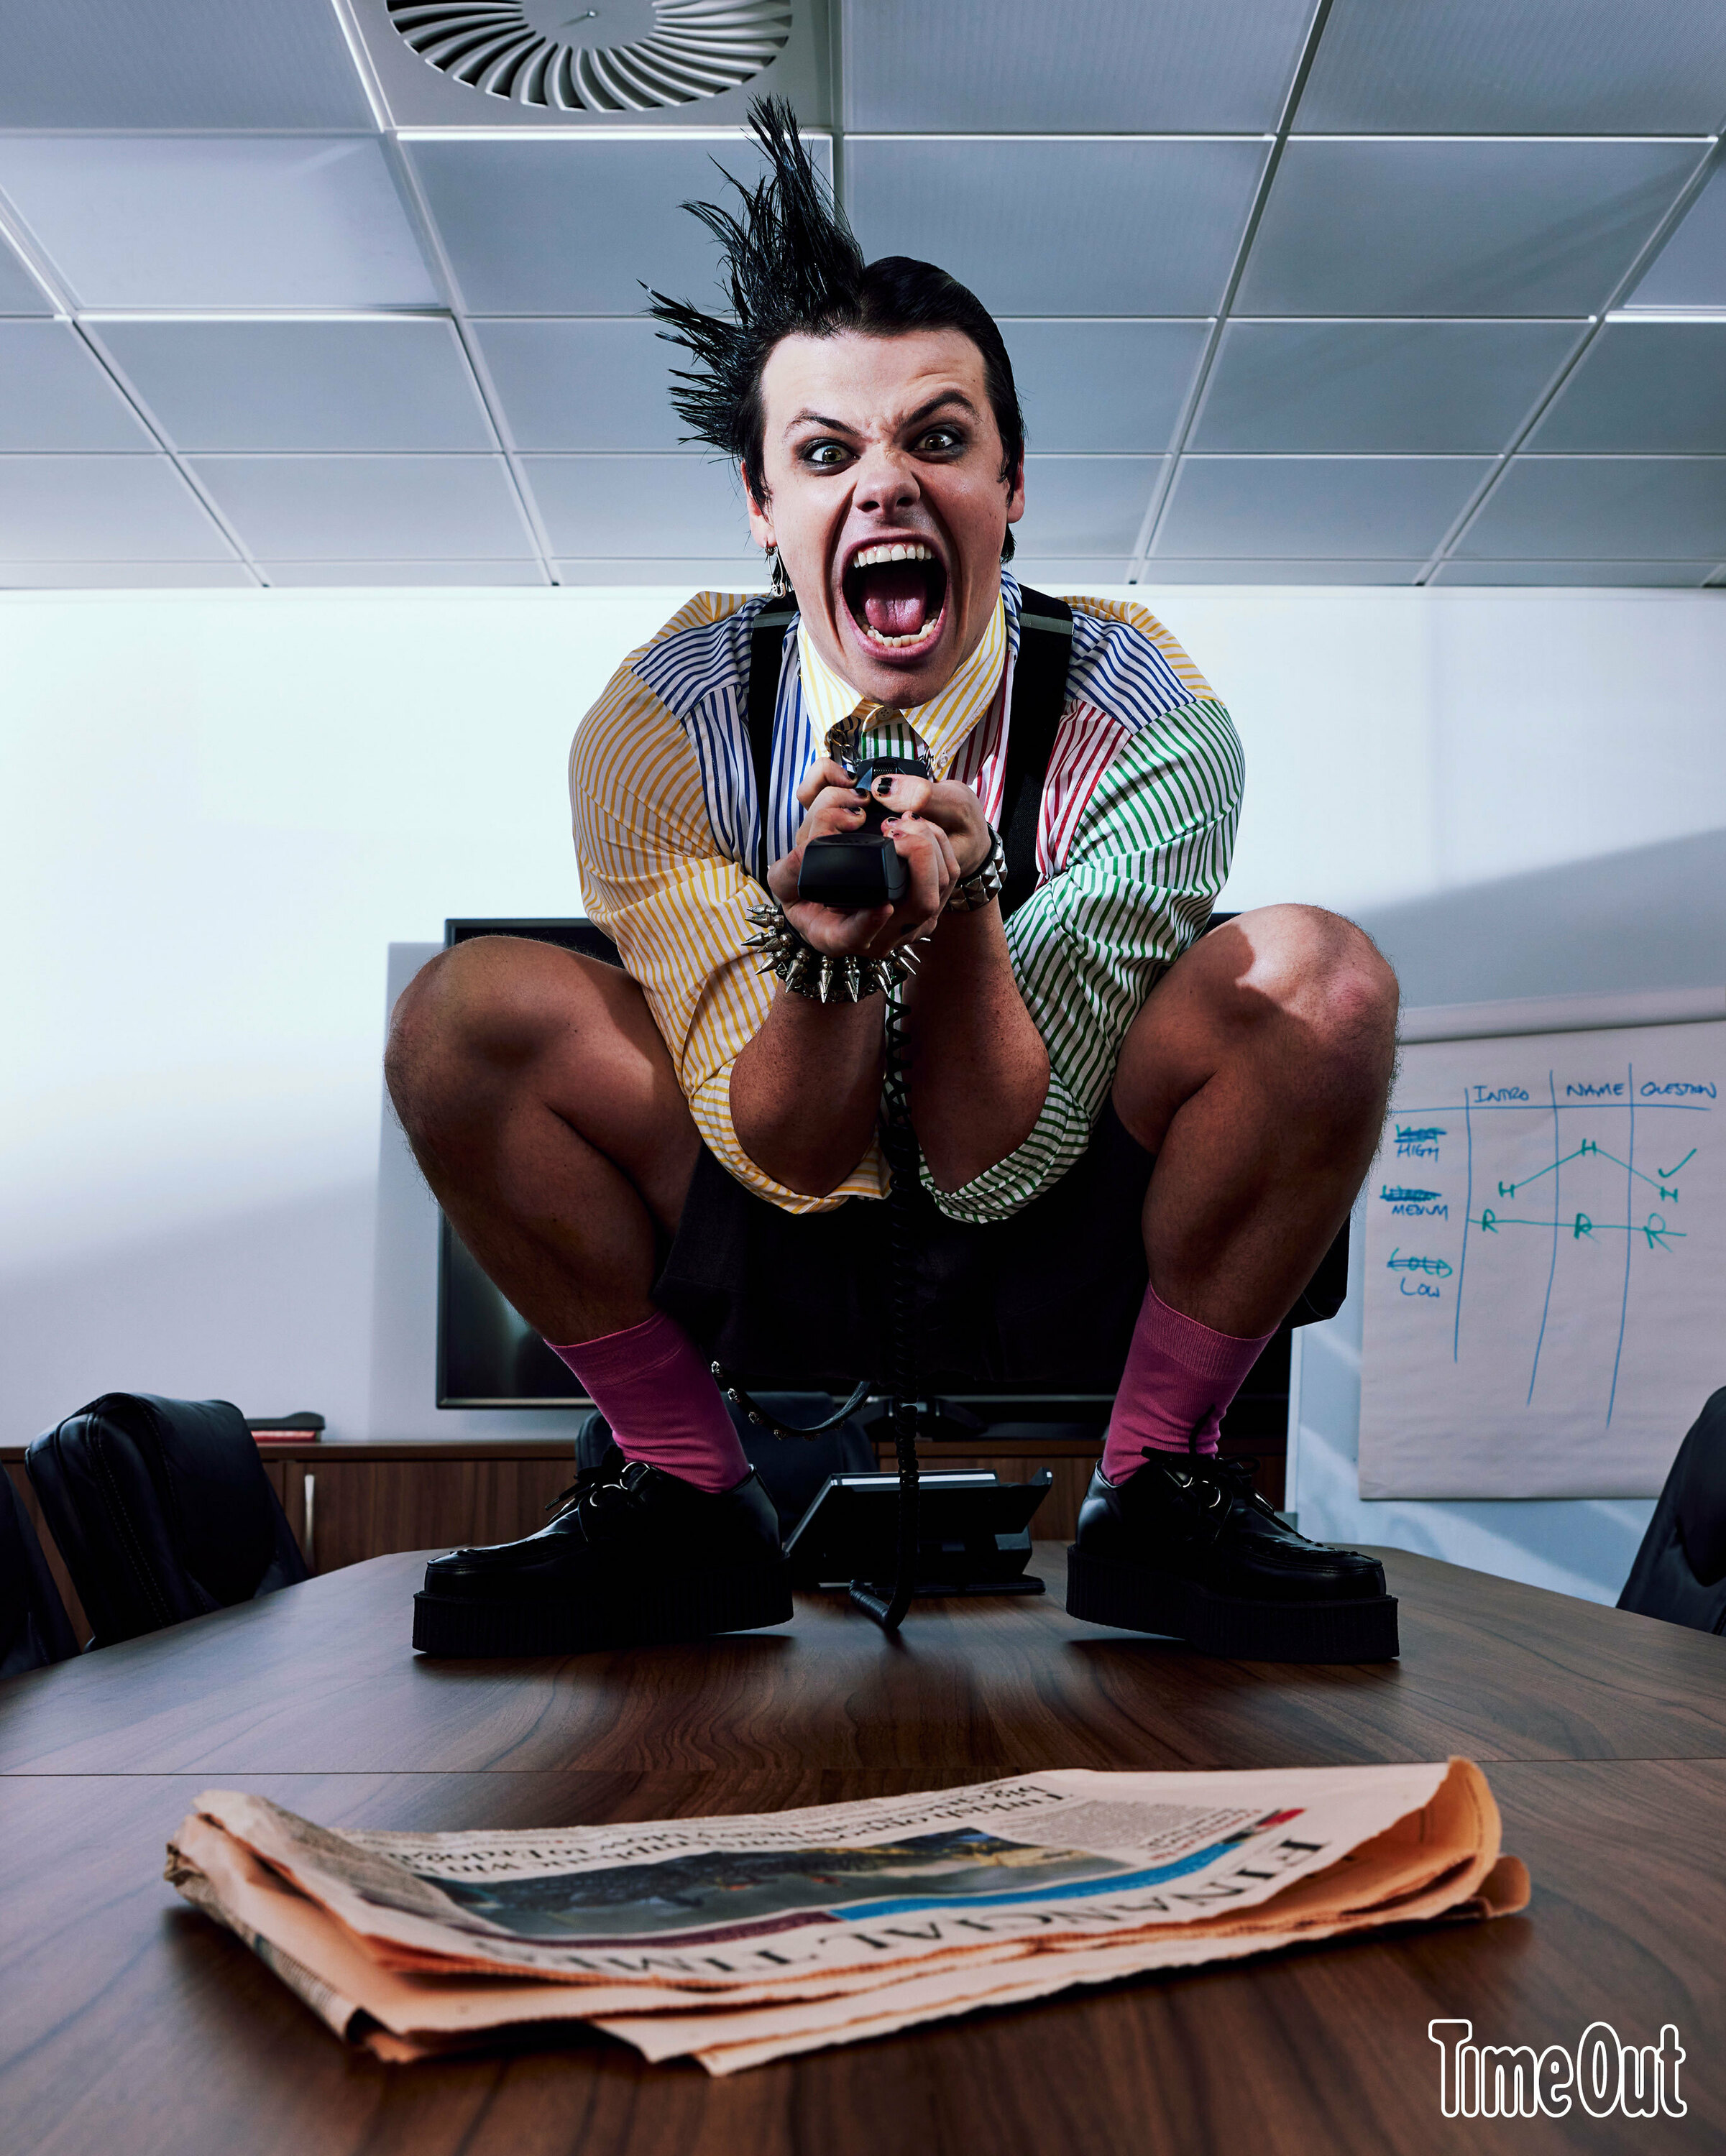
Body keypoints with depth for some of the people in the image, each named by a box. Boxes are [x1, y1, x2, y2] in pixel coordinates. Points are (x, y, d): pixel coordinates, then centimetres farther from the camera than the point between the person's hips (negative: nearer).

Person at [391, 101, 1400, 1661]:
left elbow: (1000, 1168, -20)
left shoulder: (1142, 721, -17)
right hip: (775, 1279, 1)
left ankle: (1156, 1492, -9)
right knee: (473, 1005, -22)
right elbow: (791, 1162, -17)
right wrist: (815, 946, -38)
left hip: (1058, 1277, 0)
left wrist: (955, 902, -38)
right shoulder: (660, 726, -15)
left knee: (1315, 978, -26)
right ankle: (686, 1496, -5)